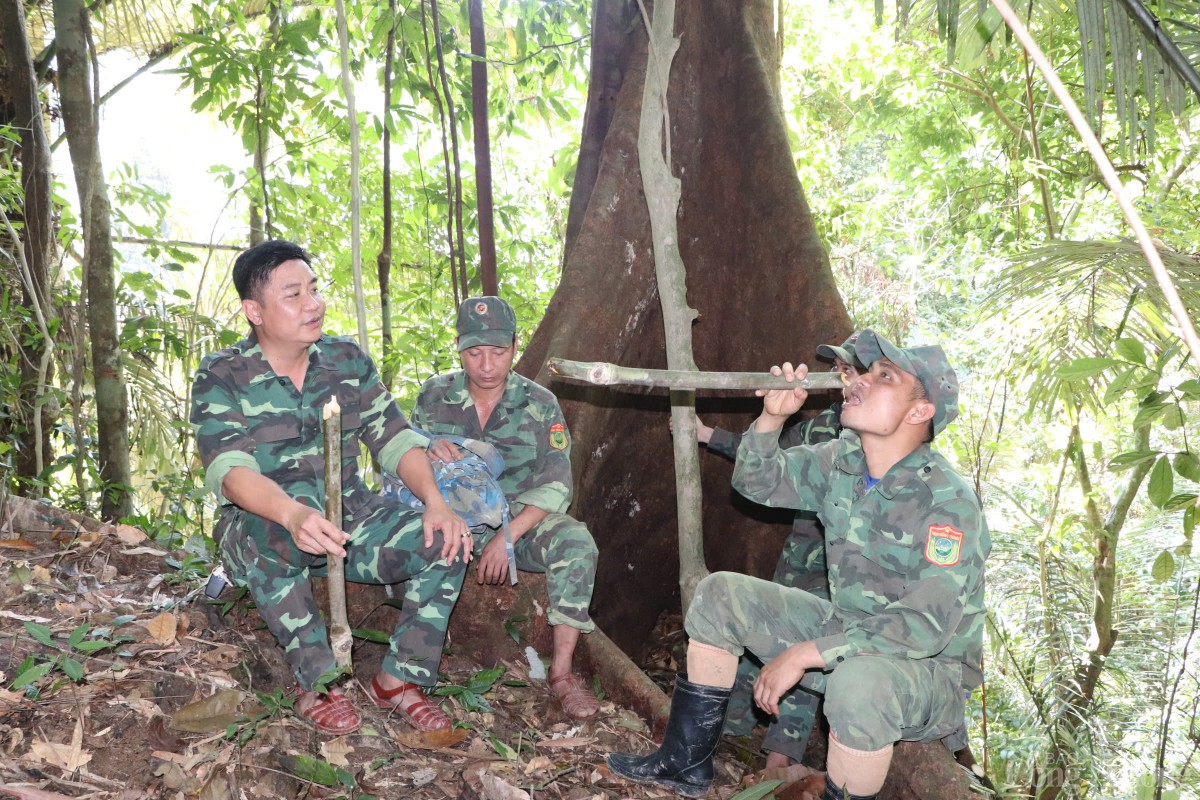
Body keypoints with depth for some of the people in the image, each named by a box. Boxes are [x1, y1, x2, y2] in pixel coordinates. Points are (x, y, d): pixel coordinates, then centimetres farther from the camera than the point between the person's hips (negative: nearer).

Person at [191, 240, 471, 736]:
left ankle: (400, 679, -6)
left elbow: (395, 439, -1)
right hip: (261, 532, -3)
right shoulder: (221, 378, -10)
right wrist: (294, 515, -47)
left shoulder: (347, 359, 2)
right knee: (275, 534, -39)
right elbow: (230, 469, -26)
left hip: (350, 519, 4)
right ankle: (315, 685, -22)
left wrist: (436, 502, -21)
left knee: (445, 541, -20)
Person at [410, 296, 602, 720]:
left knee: (576, 542, -31)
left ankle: (563, 671, -20)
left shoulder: (540, 404, -2)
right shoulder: (435, 395, 2)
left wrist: (507, 536, -24)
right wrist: (428, 453, -21)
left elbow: (556, 485, -10)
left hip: (522, 519, 0)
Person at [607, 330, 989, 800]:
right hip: (848, 636, 8)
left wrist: (804, 654, -32)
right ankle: (687, 762, 13)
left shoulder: (949, 503, -26)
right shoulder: (840, 460, -3)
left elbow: (928, 623, -33)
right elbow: (757, 483, 8)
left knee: (860, 681, -42)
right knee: (721, 594, 2)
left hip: (931, 668, -7)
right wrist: (772, 417, -13)